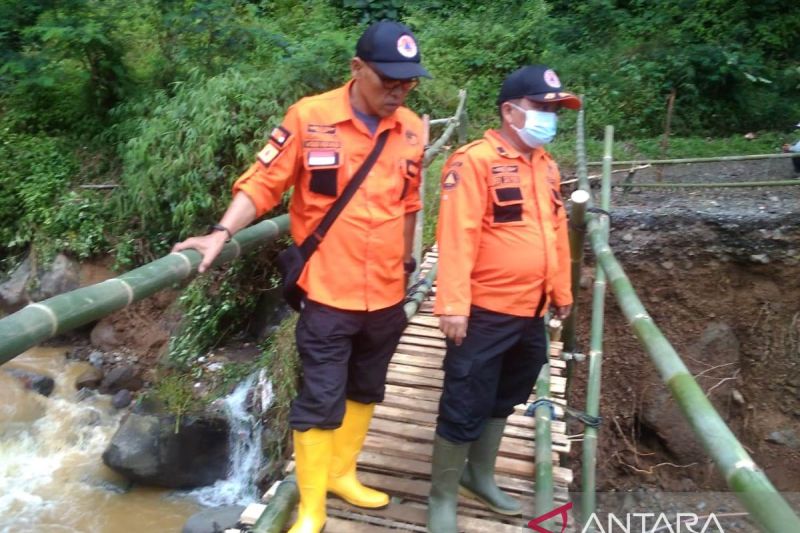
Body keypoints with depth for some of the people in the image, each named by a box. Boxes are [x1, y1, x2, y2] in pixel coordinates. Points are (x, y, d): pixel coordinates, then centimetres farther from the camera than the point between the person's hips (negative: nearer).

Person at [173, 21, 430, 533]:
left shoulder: (412, 129, 2)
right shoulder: (310, 117, -11)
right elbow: (263, 183, -9)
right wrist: (222, 233, -21)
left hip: (387, 295, 5)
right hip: (330, 293, -5)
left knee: (365, 391, 19)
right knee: (320, 401, 4)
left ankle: (343, 473, 43)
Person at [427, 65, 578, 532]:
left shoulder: (547, 165, 12)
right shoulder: (476, 160, -14)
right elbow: (457, 236, -20)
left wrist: (561, 289, 19)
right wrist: (454, 304, -24)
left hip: (531, 312, 8)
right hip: (485, 312, -8)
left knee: (503, 400, 22)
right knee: (465, 408, 3)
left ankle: (481, 475, 42)